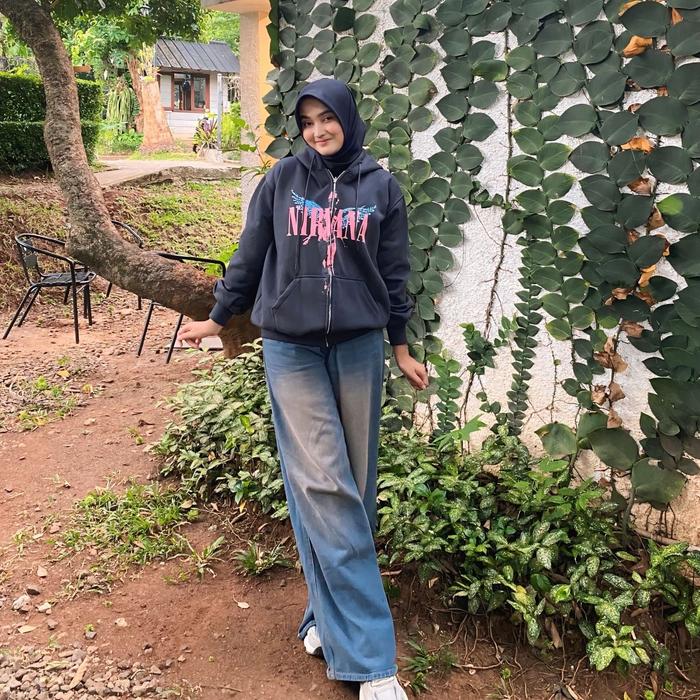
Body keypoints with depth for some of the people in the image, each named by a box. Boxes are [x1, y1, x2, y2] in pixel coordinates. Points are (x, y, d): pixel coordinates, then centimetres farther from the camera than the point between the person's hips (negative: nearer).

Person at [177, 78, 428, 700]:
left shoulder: (380, 186, 5)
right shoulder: (282, 180, 3)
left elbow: (394, 273, 9)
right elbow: (250, 257, 11)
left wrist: (402, 347, 11)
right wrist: (217, 319, 16)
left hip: (358, 347, 2)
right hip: (292, 349, -1)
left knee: (352, 484, 6)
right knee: (323, 486, -7)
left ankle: (330, 612, 24)